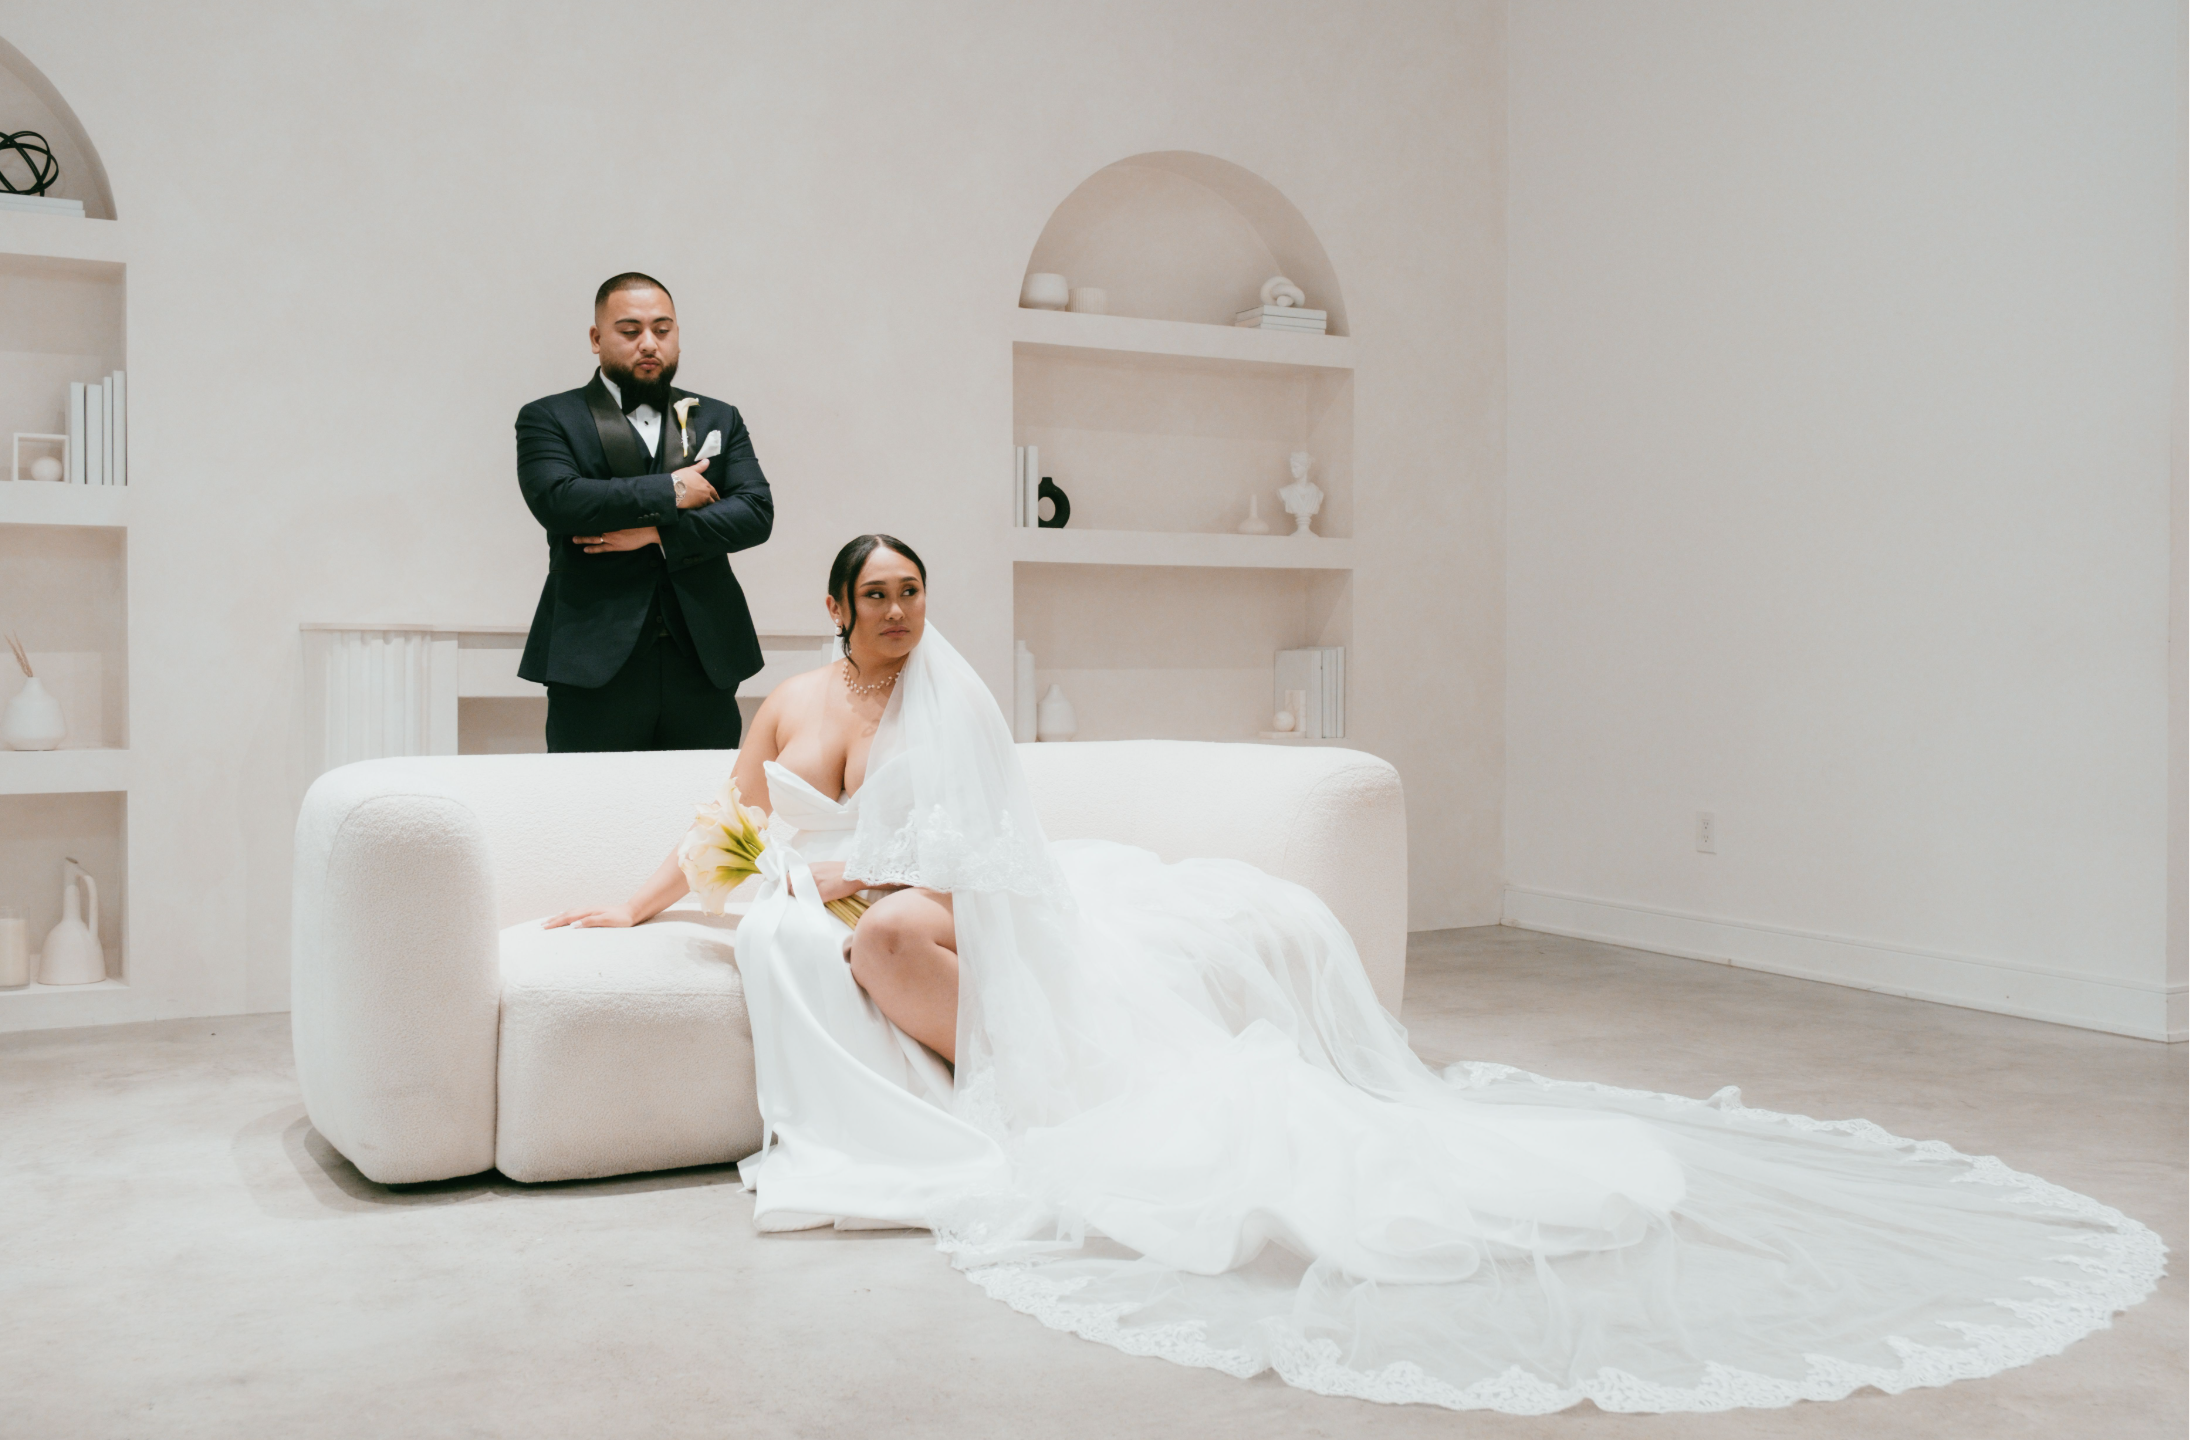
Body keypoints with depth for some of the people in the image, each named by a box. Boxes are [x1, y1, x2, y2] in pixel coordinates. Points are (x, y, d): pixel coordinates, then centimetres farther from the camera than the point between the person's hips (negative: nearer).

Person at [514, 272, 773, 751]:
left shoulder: (719, 420, 16)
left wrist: (657, 533, -10)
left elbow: (756, 513, 2)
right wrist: (670, 492, -8)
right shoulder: (548, 419, 7)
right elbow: (557, 501, -12)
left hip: (704, 661, 3)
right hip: (595, 668, -2)